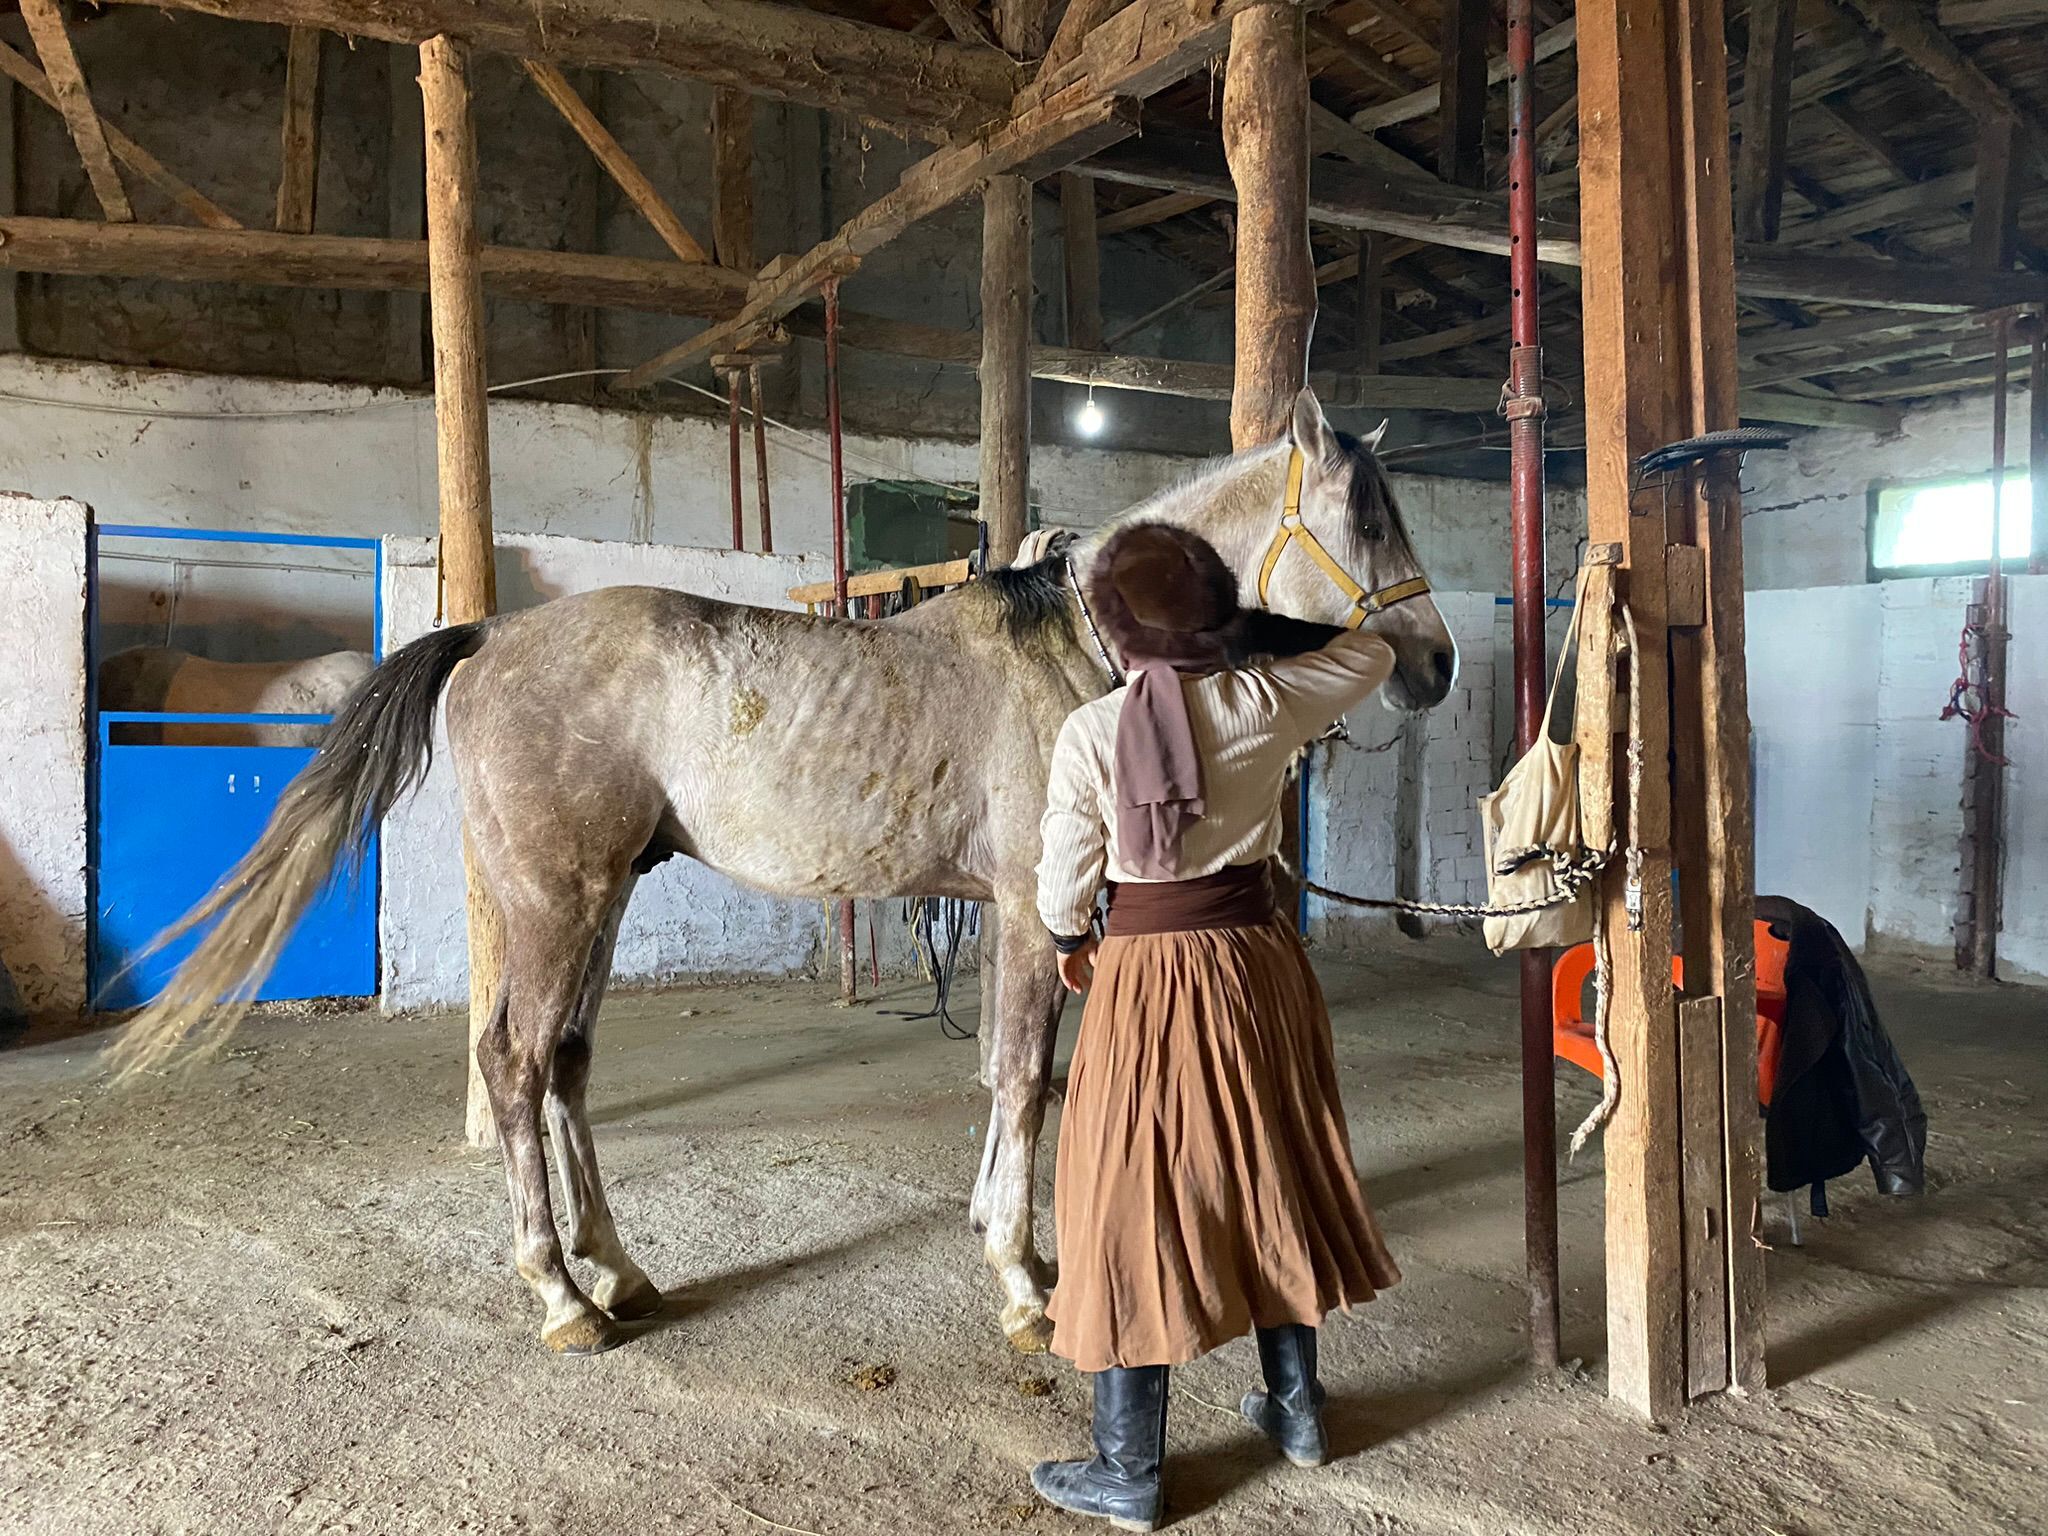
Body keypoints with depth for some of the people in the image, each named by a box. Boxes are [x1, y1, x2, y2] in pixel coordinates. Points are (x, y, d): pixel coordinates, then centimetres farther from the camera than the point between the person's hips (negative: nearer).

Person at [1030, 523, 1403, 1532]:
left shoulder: (1090, 733, -13)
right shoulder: (1266, 703, -5)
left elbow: (1064, 878, -3)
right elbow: (1367, 655, 14)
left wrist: (1069, 941, 17)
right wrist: (1254, 625, 14)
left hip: (1146, 972, -4)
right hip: (1257, 958, 4)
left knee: (1136, 1200, 6)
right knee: (1268, 1176, 20)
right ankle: (1297, 1410, 38)